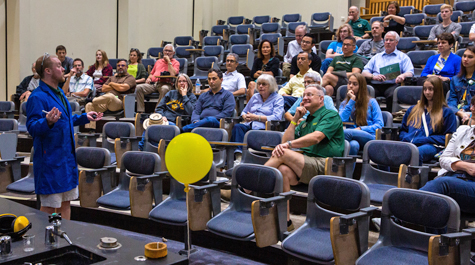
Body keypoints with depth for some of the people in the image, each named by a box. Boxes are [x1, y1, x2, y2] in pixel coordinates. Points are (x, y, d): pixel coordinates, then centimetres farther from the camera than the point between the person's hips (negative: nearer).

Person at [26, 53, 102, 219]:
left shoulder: (59, 93, 14)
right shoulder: (37, 97, -17)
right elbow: (32, 127, -24)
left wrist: (85, 117, 21)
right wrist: (48, 122, -41)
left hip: (67, 157, 9)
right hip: (50, 160, -9)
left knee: (66, 202, 16)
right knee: (49, 207, -1)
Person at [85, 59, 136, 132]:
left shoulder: (130, 78, 11)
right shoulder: (112, 78, 33)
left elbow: (122, 88, -8)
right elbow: (103, 89, 18)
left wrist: (111, 84, 10)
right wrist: (116, 87, 5)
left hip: (118, 103, -6)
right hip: (105, 102, 7)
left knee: (109, 96, -41)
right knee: (89, 105, -18)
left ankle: (93, 99, -14)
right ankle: (91, 130, -23)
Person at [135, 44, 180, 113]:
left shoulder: (176, 62, 11)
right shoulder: (158, 61, 29)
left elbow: (172, 74, -9)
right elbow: (152, 73, 35)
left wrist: (168, 61, -3)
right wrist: (149, 78, 11)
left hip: (166, 84, -5)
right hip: (153, 83, 5)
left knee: (164, 89, -42)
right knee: (139, 87, -22)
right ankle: (140, 111, -24)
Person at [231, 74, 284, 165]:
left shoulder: (278, 98, 10)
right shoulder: (255, 97, 29)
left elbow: (276, 117, -7)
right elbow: (244, 111, 32)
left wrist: (256, 117, -10)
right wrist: (245, 117, 5)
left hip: (263, 128, -5)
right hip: (249, 125, 5)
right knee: (237, 127, -30)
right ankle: (238, 157, -45)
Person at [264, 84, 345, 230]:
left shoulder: (331, 116, 5)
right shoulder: (305, 121, 29)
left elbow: (316, 137, -14)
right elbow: (286, 141, 19)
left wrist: (288, 145, -19)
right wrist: (295, 119, 13)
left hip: (324, 166, -6)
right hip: (306, 165, 6)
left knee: (282, 153, -24)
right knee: (283, 170, -28)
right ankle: (285, 221, -24)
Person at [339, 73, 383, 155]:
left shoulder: (371, 102, 17)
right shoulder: (344, 104, 22)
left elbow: (380, 124, 8)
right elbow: (341, 121, 1)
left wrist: (361, 129, -7)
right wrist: (352, 101, 2)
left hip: (369, 137, -1)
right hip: (353, 139, 1)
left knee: (347, 132, -35)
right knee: (353, 145, -41)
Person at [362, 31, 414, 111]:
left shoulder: (403, 56, 22)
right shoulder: (376, 57, 30)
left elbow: (410, 72, 8)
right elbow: (364, 72, 20)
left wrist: (403, 75, -17)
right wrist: (373, 76, -3)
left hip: (392, 85, -2)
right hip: (375, 85, 2)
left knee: (392, 95, -38)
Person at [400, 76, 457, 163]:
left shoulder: (447, 112, 20)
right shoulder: (413, 109, 34)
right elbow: (402, 131, 31)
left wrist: (425, 140, -4)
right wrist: (408, 138, 6)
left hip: (430, 145, -2)